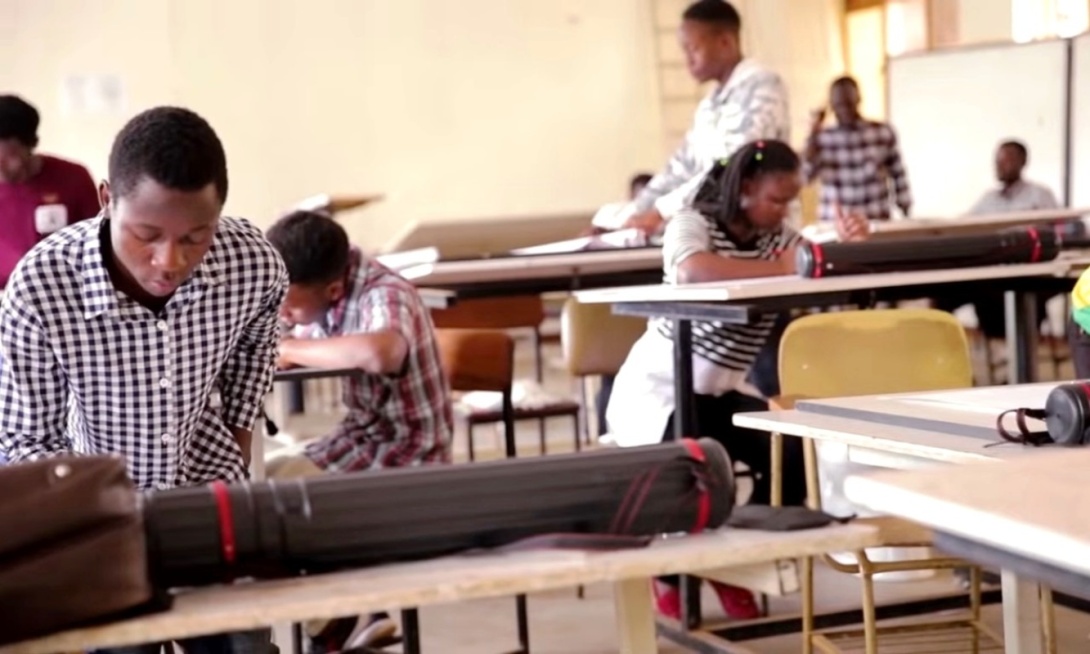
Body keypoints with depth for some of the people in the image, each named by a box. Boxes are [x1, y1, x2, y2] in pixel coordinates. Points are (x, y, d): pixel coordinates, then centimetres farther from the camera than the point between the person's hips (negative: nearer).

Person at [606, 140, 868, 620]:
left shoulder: (780, 237, 4)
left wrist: (848, 246, -30)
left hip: (724, 390, 6)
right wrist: (779, 269, -35)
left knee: (795, 453, -15)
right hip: (657, 386, -6)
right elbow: (691, 270, -38)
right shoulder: (692, 224, -14)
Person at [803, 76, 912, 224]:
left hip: (877, 221, 0)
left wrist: (906, 218, 7)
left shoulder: (883, 133, 2)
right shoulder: (821, 138, 4)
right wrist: (814, 132, -10)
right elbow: (804, 176, -9)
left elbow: (900, 178, 8)